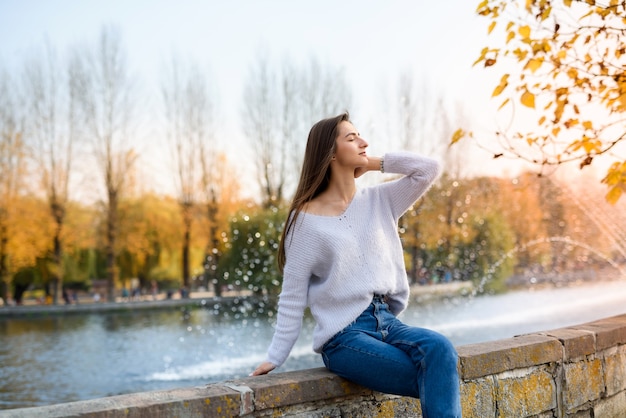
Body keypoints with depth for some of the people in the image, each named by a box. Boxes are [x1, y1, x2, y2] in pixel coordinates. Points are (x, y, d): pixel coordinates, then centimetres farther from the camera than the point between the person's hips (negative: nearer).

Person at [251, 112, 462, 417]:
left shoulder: (379, 201, 11)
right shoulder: (306, 218, -4)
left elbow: (429, 169, 4)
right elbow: (293, 297, -2)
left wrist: (373, 163, 4)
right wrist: (274, 357, -6)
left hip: (386, 320, 5)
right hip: (344, 335, -5)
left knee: (440, 349, -28)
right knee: (438, 384, -23)